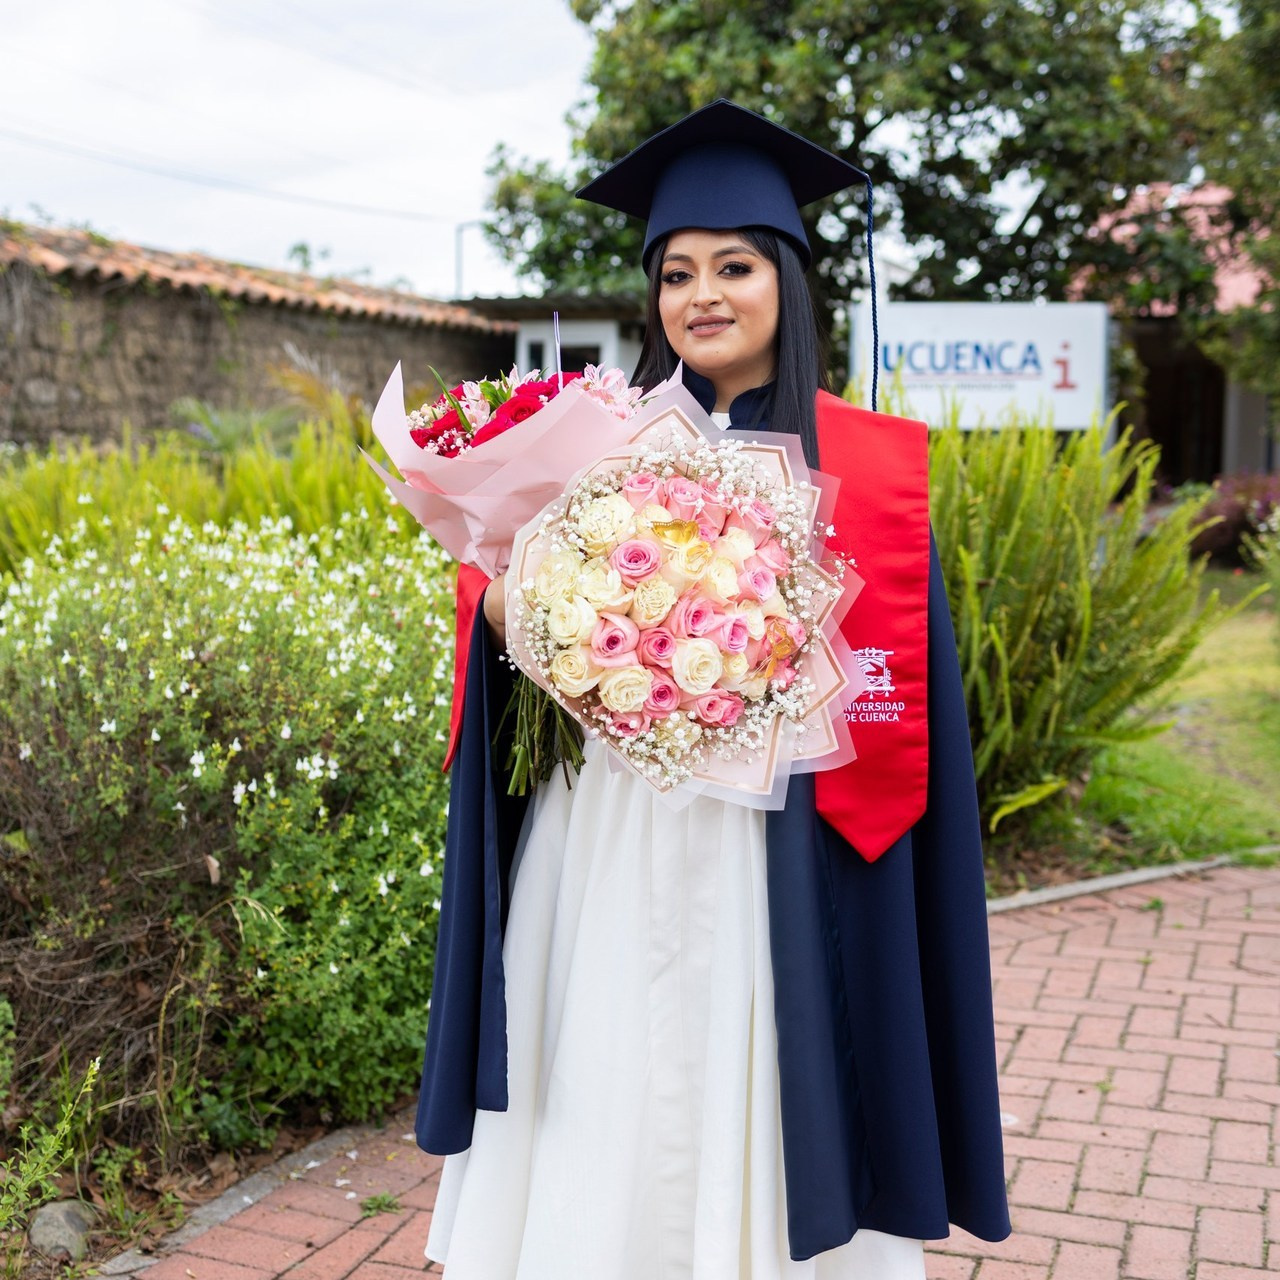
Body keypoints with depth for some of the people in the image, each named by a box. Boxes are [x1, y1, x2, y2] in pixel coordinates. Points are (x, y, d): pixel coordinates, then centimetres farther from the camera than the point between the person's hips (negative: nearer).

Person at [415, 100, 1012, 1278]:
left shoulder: (864, 467, -1)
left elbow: (891, 695, -4)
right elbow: (516, 635, 5)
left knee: (745, 1134, 7)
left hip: (764, 861, -2)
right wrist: (511, 588, -16)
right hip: (600, 849, 3)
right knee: (593, 1144, 10)